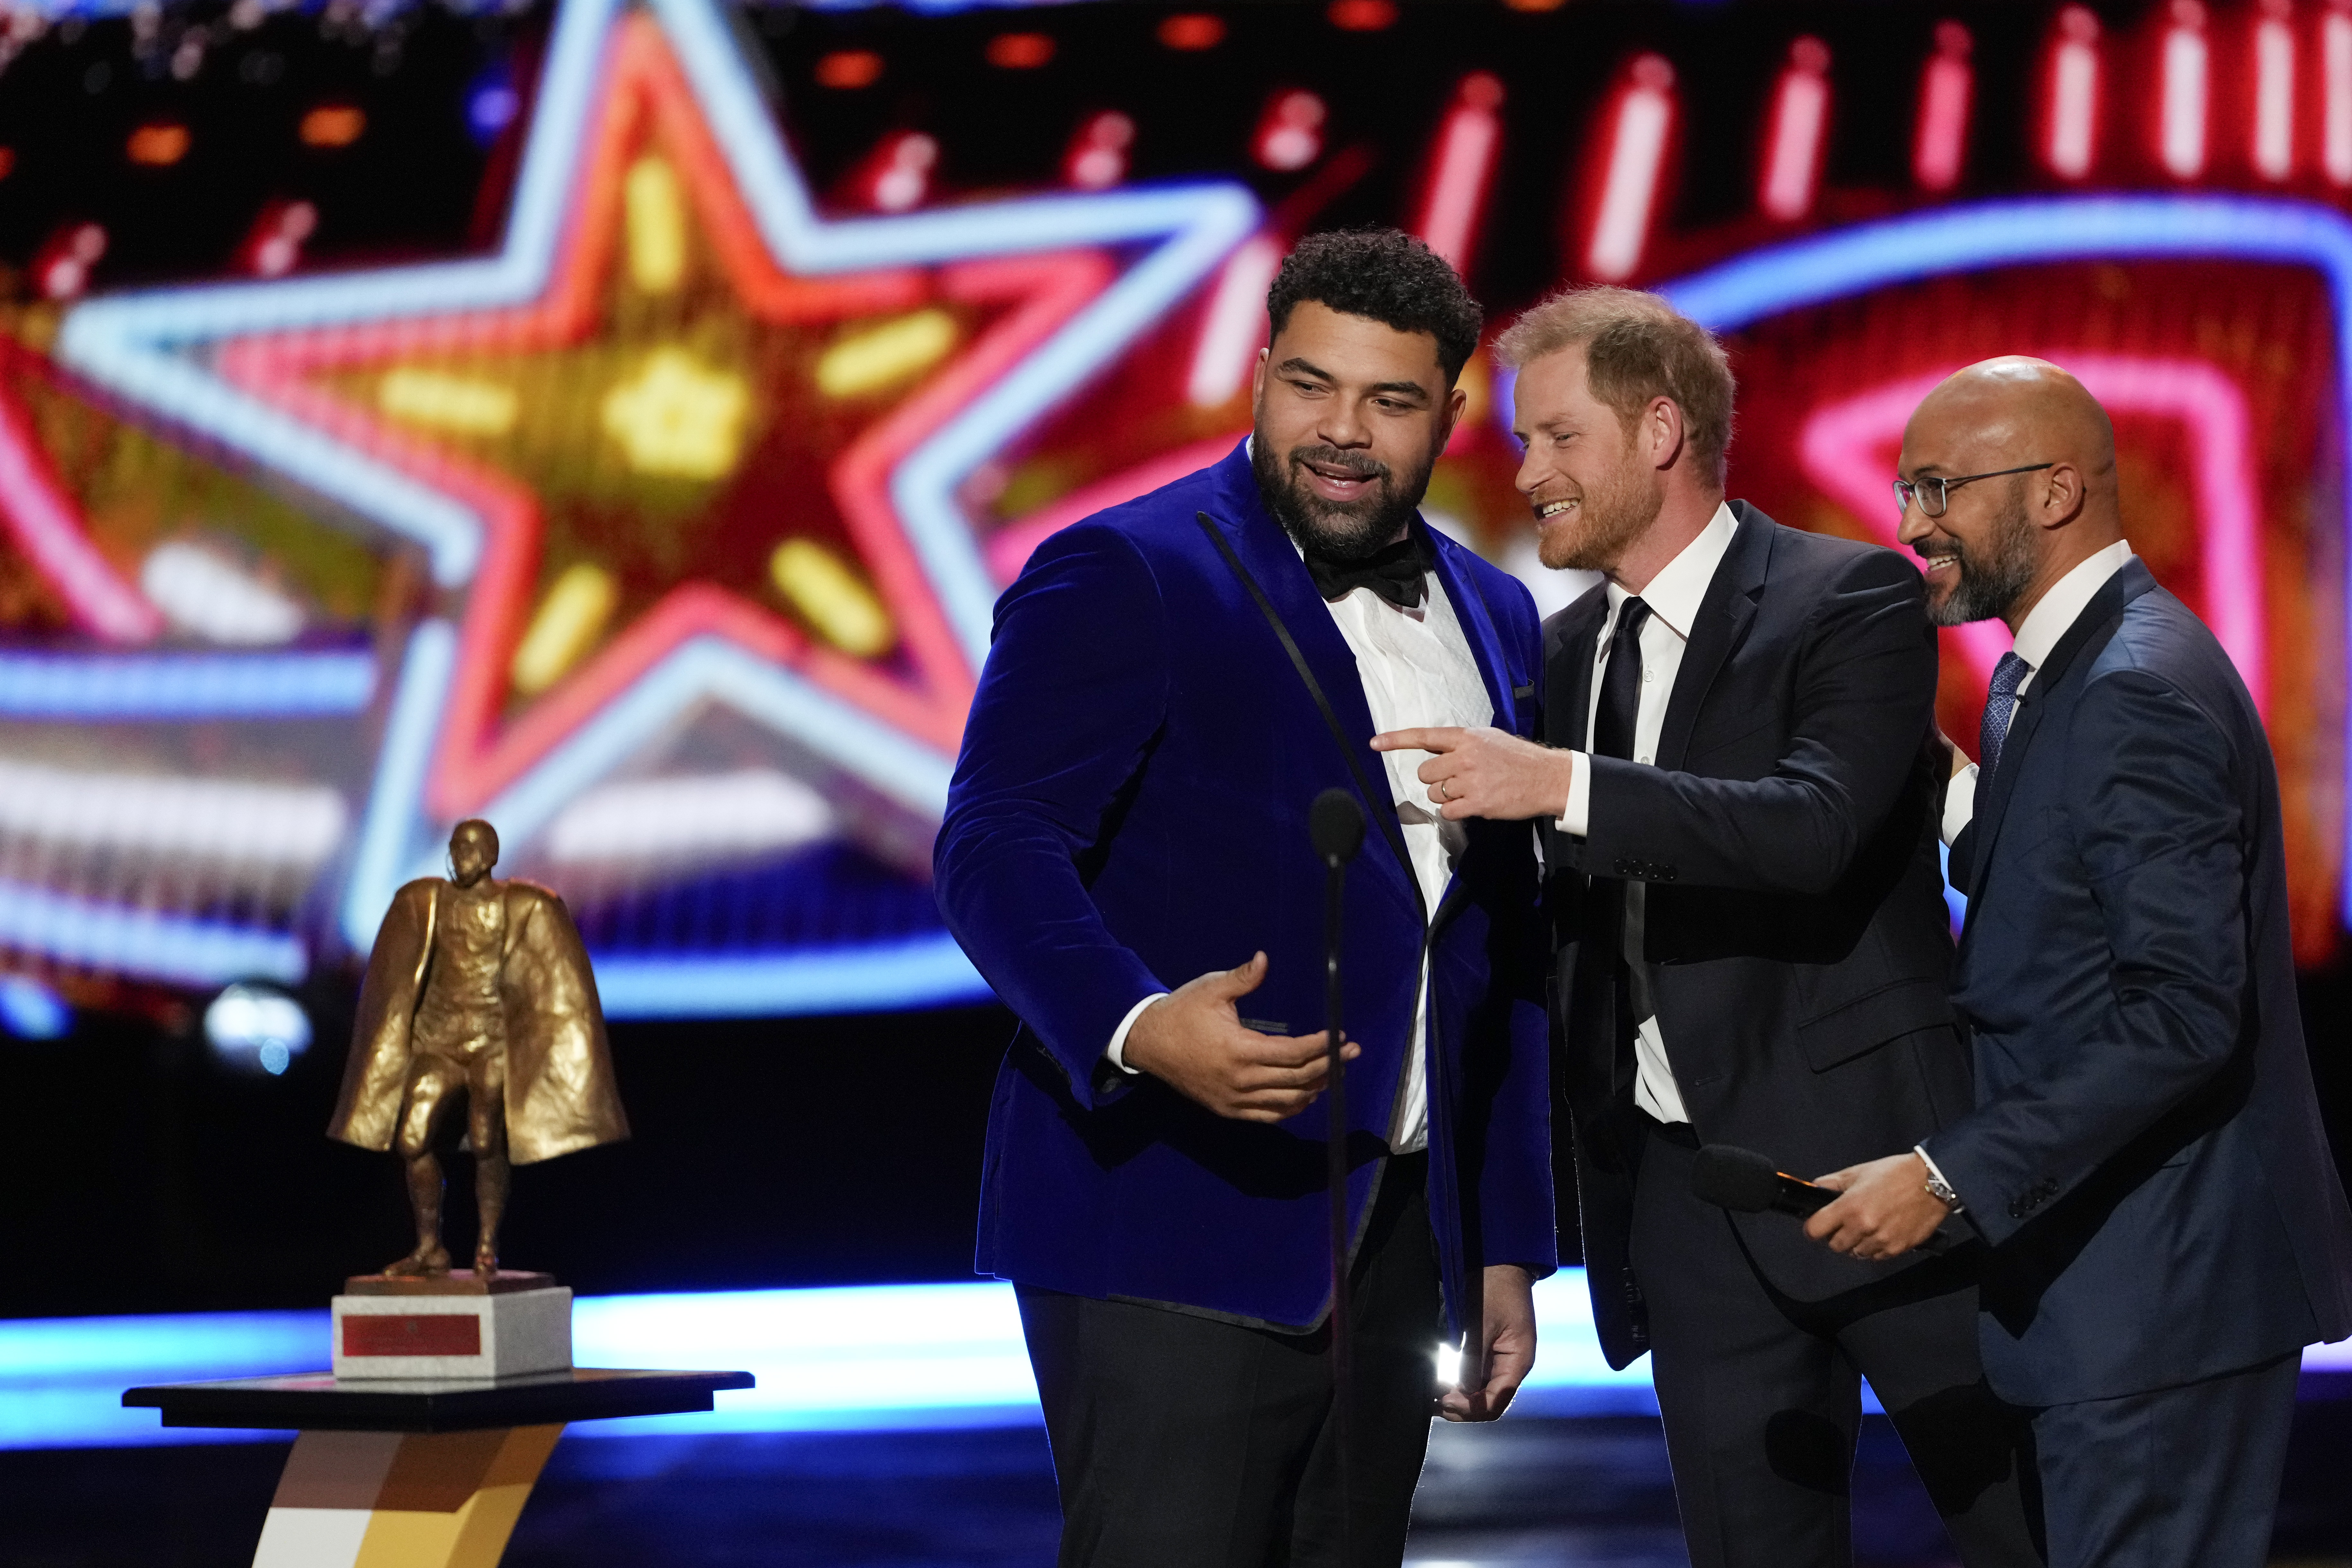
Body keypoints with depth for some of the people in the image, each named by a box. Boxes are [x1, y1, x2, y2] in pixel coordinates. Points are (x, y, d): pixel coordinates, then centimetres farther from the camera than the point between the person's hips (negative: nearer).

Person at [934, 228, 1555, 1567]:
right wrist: (1138, 1028, -33)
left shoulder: (1495, 621, 16)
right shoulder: (1124, 576, -5)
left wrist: (1509, 1249, 18)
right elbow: (996, 850, -15)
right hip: (1175, 1228, -6)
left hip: (1392, 1243, 6)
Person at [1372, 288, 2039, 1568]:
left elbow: (1820, 827, -24)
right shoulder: (1566, 653, 13)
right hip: (1684, 1190, 6)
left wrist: (1564, 787, -30)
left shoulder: (1853, 599, -8)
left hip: (1871, 1161, -6)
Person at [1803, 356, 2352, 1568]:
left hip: (2162, 1281, -10)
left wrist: (1952, 1178, -25)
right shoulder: (2055, 672, 15)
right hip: (2104, 1263, 10)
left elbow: (2183, 1012, -24)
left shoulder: (2142, 694, -18)